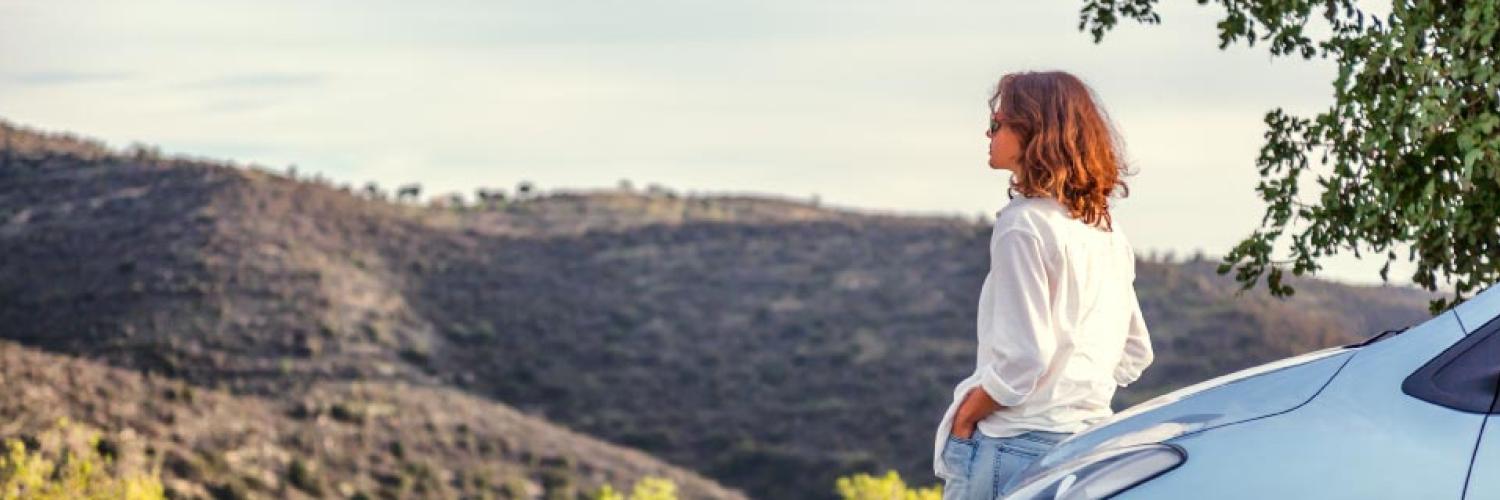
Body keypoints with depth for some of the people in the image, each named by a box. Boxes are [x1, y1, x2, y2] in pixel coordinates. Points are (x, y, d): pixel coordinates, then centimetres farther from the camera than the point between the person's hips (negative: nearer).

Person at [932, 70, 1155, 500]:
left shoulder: (1023, 225, -13)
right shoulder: (1107, 233, 13)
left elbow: (1022, 356, -18)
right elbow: (1135, 351, 19)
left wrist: (965, 416, -6)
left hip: (1014, 447, -8)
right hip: (1091, 438, 8)